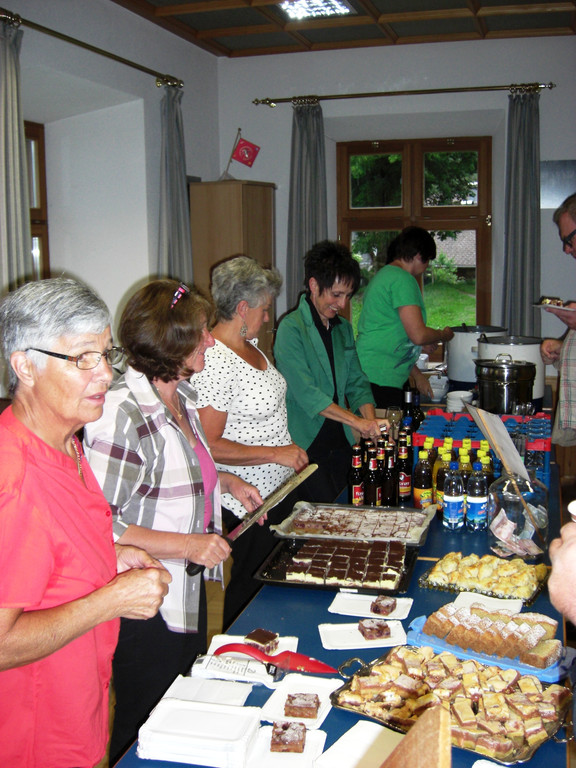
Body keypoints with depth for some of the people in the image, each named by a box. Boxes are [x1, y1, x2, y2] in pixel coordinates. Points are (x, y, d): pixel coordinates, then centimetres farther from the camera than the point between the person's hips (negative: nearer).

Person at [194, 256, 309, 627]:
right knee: (251, 584, 5)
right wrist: (276, 453, -21)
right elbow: (209, 445, -24)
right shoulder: (214, 363, -23)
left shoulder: (250, 344, 6)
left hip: (280, 486, 10)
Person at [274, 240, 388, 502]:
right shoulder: (291, 328, -12)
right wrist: (358, 422, -22)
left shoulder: (343, 328, 12)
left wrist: (371, 420, -7)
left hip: (340, 441, 7)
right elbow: (305, 392, -20)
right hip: (306, 443, -7)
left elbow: (356, 382, 12)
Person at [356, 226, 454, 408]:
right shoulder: (403, 279, -10)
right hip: (379, 379, -10)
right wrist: (443, 335, 4)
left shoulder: (384, 274, 21)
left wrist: (417, 375, 28)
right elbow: (418, 334, -17)